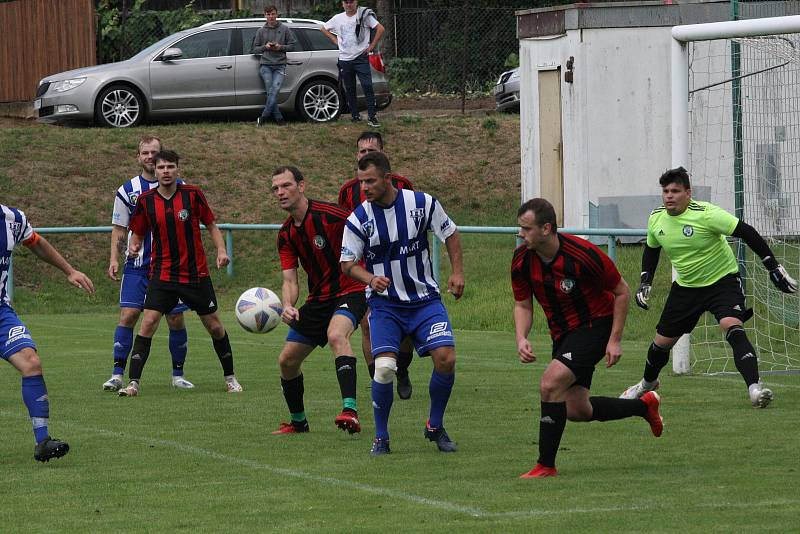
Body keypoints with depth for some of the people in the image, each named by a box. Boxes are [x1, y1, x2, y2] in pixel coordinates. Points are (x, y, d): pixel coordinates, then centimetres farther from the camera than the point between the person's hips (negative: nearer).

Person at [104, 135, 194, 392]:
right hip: (137, 265, 0)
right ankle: (117, 375, -7)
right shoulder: (127, 190, 5)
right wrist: (114, 259, -4)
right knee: (128, 315, -10)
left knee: (176, 320, 1)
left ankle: (178, 375, 15)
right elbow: (119, 229, 8)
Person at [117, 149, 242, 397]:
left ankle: (230, 378, 25)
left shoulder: (192, 194, -3)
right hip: (162, 273, 0)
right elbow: (138, 235, 9)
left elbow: (211, 226, 6)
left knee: (214, 325, 7)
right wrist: (133, 247, -14)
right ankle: (133, 383, -13)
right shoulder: (146, 200, -1)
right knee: (148, 323, -15)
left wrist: (221, 250, -10)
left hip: (196, 273, 0)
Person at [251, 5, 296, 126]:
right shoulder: (261, 31, 12)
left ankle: (264, 117, -16)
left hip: (280, 65, -1)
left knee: (274, 90, -17)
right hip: (265, 65, 1)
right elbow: (255, 49, 15)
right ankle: (279, 118, -4)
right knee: (270, 92, -8)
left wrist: (280, 47, -8)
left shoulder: (285, 29, 8)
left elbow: (292, 45, 9)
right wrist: (265, 47, -5)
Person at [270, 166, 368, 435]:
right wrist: (287, 306, -22)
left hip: (350, 290, -8)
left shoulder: (330, 215, -17)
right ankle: (298, 421, 32)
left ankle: (350, 410, -47)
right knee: (287, 360, 9)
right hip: (318, 299, 8)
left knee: (336, 334, -37)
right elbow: (290, 281, -1)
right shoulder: (286, 235, 3)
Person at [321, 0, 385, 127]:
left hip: (361, 58, -5)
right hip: (344, 59, 5)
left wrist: (372, 46, -9)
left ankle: (372, 117, -14)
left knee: (367, 87, -12)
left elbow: (380, 29, -9)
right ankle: (355, 116, 18)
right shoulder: (338, 19, 9)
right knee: (349, 89, 9)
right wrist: (335, 40, 11)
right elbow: (324, 29, 24)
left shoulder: (364, 15, -4)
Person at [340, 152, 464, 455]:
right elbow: (348, 263, -1)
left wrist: (457, 272, 0)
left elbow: (450, 234, 9)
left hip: (425, 298, 1)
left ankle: (436, 427, 10)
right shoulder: (358, 220, -9)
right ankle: (381, 438, 0)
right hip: (384, 303, -1)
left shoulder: (423, 203, -7)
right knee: (384, 367, -19)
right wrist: (370, 279, -21)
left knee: (446, 358, -13)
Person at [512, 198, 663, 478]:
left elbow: (622, 292, -12)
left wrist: (615, 340, -14)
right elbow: (523, 305, 3)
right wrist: (521, 338, -16)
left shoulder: (583, 254, -25)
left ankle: (546, 465, -16)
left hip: (595, 325, -7)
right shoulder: (521, 261, -10)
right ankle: (644, 405, 33)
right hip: (563, 334, 7)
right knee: (577, 410, 8)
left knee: (550, 383, -25)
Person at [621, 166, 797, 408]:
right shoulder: (656, 219, -5)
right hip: (685, 286, 6)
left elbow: (746, 233, -21)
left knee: (732, 327, -30)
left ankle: (754, 388, -37)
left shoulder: (705, 214, -24)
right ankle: (647, 384, 41)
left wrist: (773, 267, -21)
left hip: (723, 281, -6)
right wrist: (645, 283, 7)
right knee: (662, 341, 11)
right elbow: (651, 249, 17)